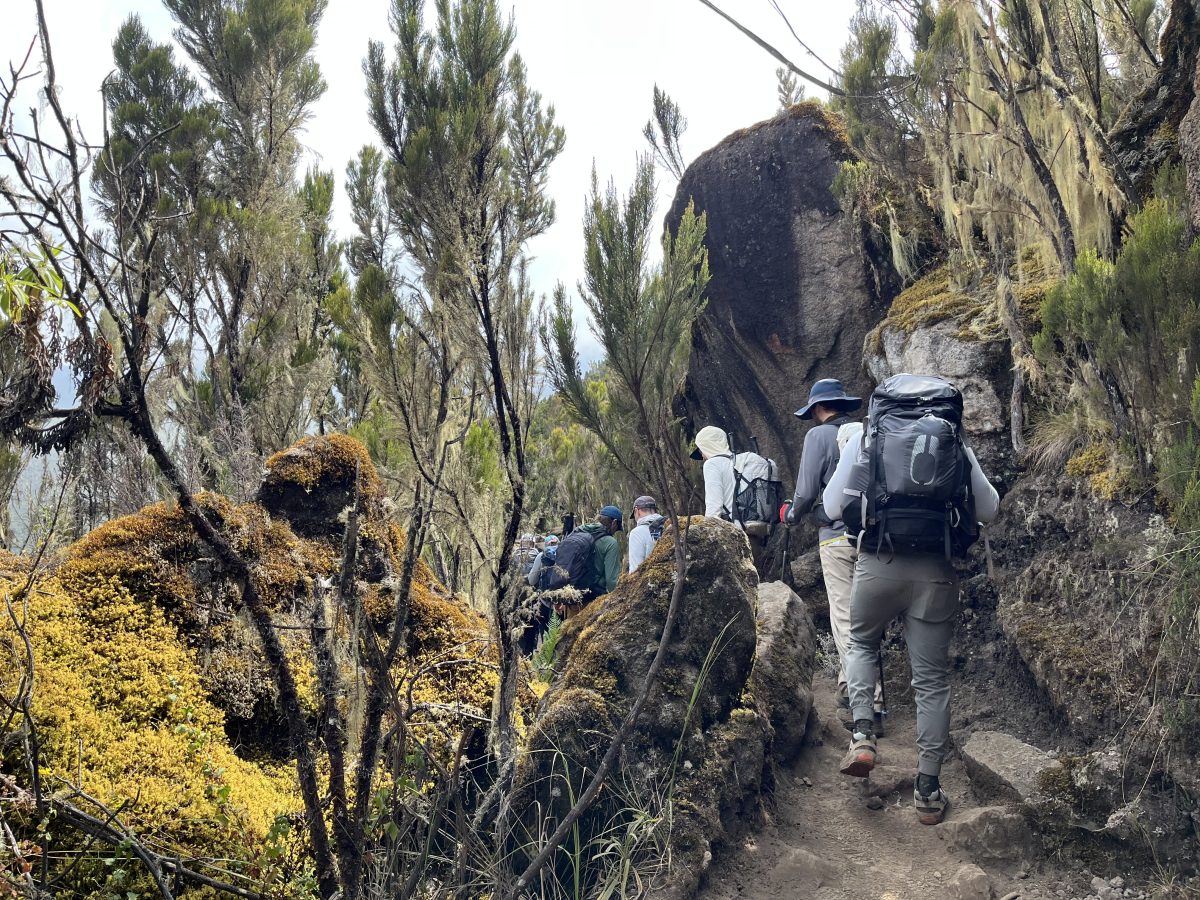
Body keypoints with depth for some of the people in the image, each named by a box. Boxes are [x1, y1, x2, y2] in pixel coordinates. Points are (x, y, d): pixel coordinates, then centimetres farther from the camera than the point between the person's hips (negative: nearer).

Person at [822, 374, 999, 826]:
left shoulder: (866, 437, 5)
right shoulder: (957, 445, 9)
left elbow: (833, 506, 1)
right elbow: (989, 510, 14)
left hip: (878, 565, 0)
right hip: (935, 571, 1)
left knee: (862, 641, 26)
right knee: (932, 677, 9)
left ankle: (862, 734, 6)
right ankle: (928, 789, 12)